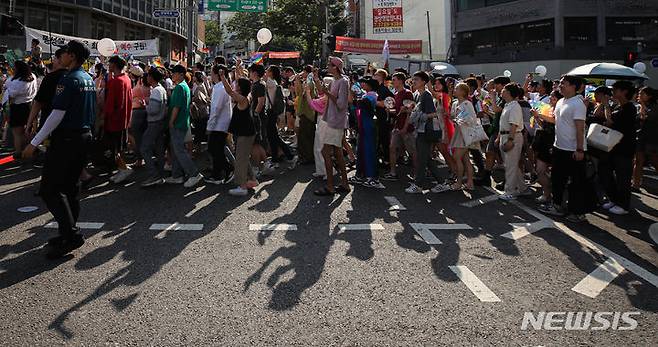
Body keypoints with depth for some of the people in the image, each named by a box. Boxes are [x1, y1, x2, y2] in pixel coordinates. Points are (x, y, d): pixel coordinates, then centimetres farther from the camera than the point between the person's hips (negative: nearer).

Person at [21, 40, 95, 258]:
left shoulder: (69, 80, -16)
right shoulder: (89, 79, 11)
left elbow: (57, 115, -20)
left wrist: (34, 143, -17)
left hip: (66, 140, -9)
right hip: (84, 136, 9)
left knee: (50, 189, -5)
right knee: (69, 188, 15)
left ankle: (71, 234, -9)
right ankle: (68, 234, 20)